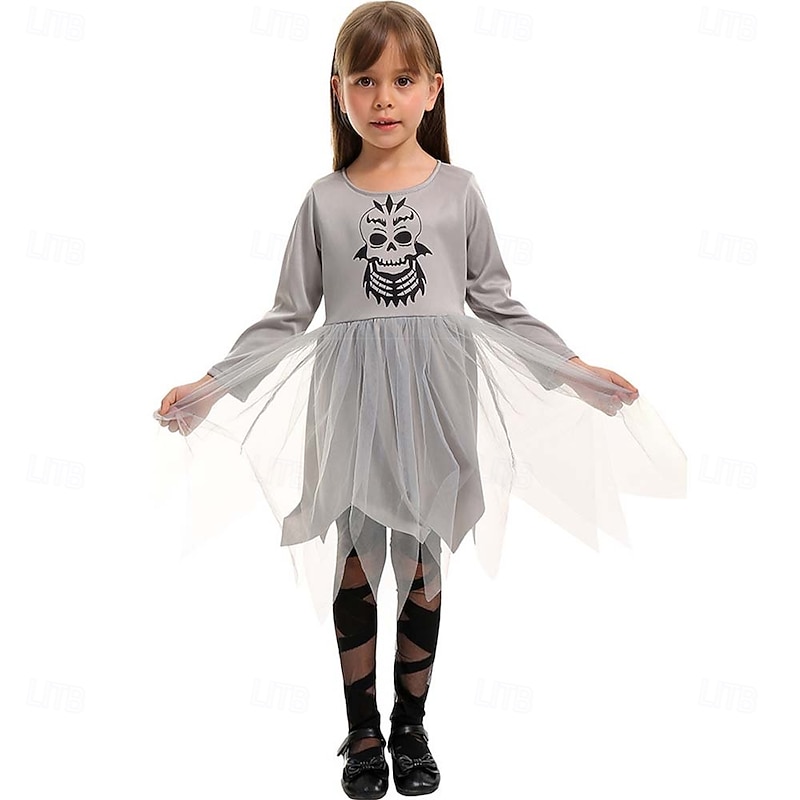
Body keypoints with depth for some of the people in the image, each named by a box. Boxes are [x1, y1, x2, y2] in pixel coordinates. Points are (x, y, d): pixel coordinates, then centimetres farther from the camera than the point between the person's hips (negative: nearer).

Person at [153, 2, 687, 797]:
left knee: (422, 563, 9)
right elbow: (286, 318, 3)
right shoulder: (325, 199, 1)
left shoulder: (459, 192, 1)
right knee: (355, 562, 8)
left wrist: (577, 371, -1)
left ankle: (410, 727, 29)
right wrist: (210, 387, -4)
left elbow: (498, 306, 6)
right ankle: (362, 733, 27)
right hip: (351, 403, 0)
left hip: (433, 402, 0)